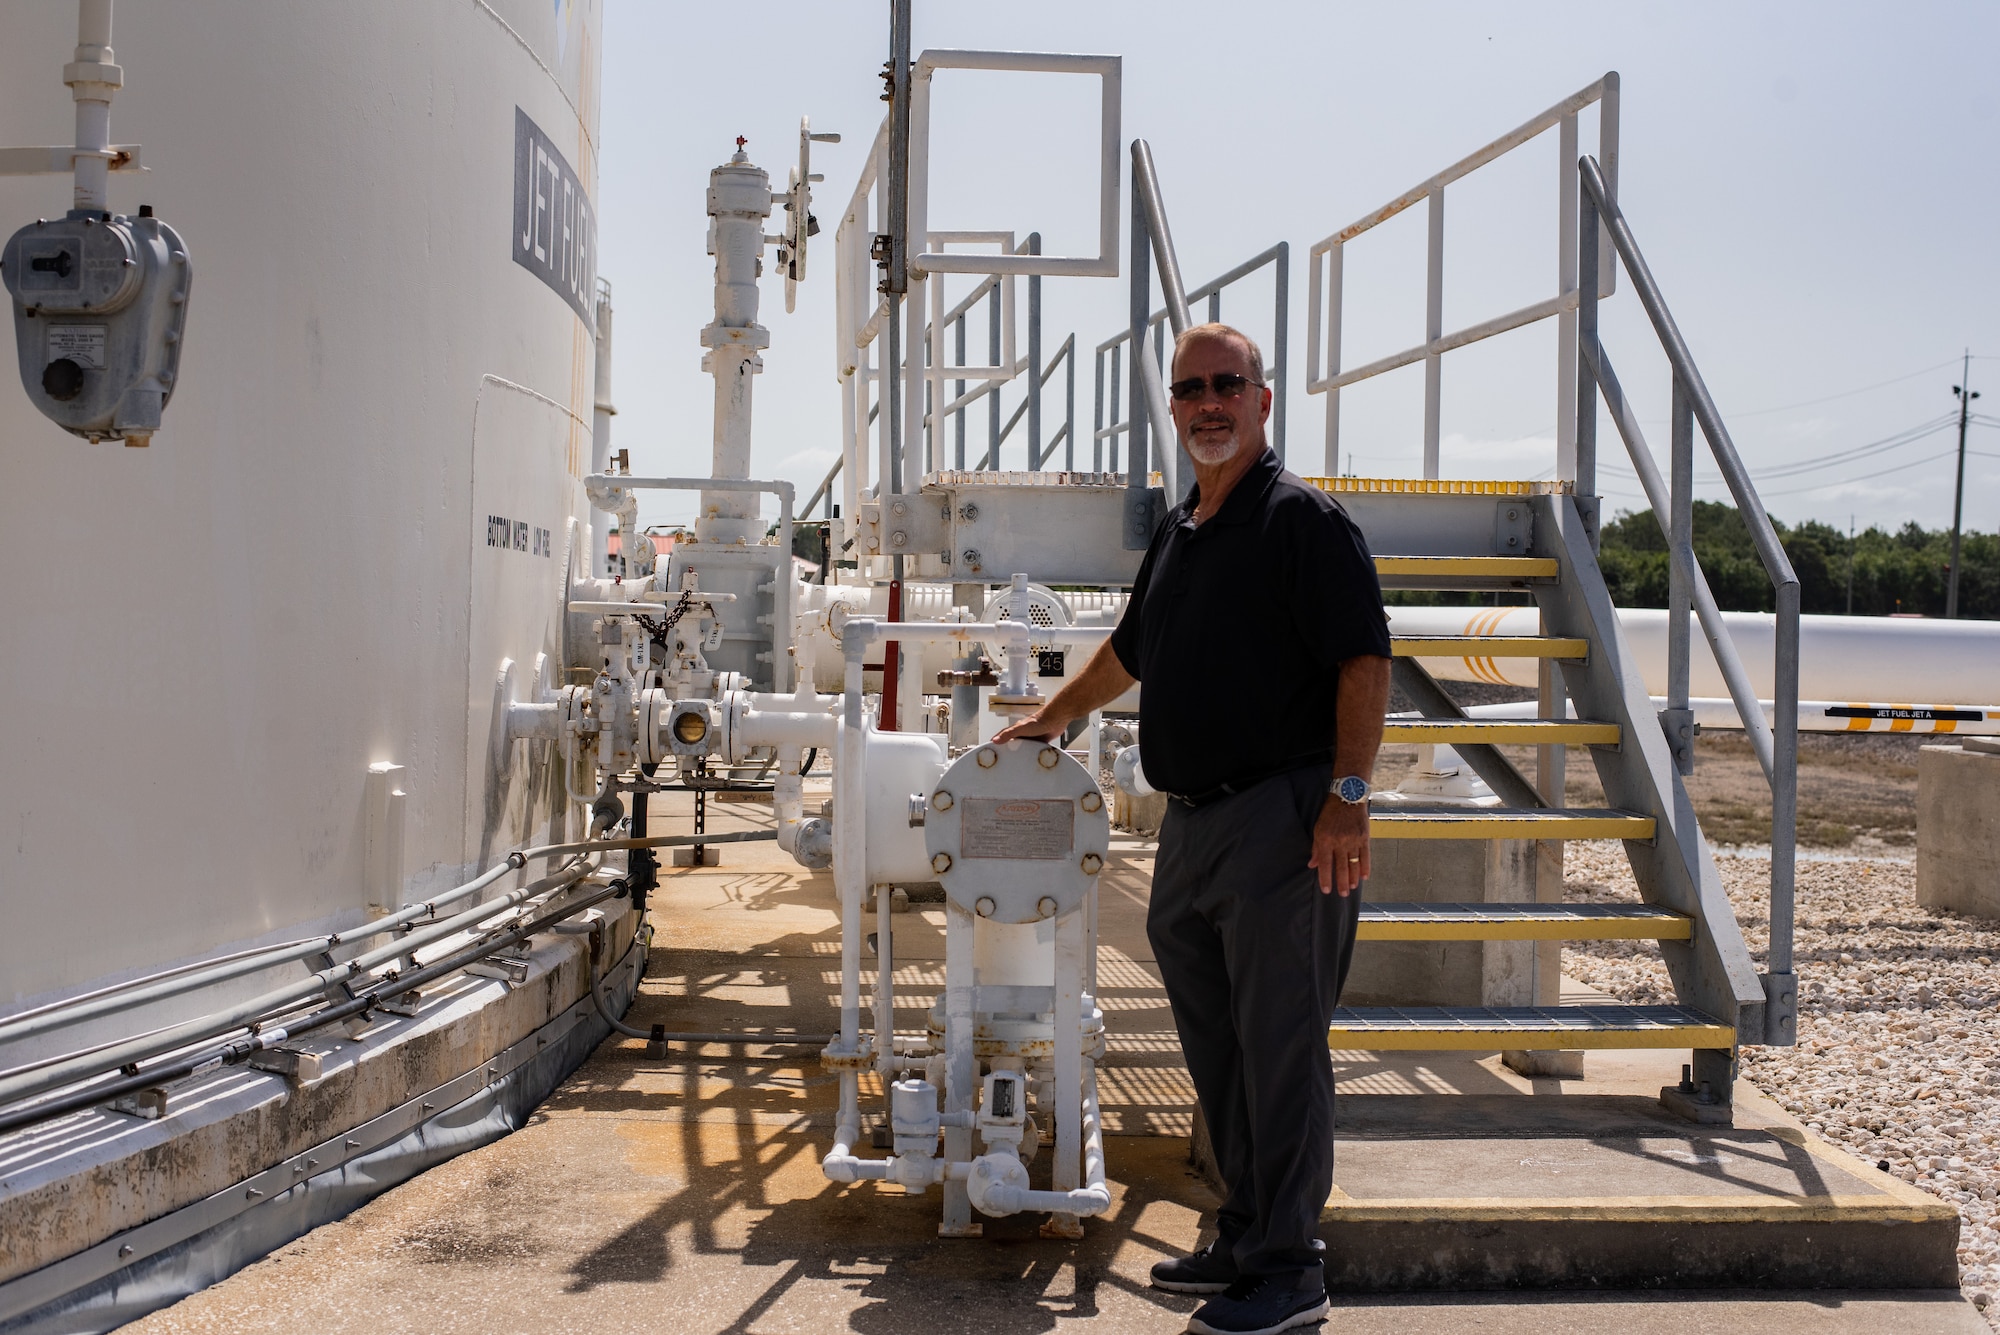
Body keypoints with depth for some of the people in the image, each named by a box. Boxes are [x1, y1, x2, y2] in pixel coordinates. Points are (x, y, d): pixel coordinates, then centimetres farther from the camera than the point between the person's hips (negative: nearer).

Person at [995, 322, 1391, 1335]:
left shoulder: (1303, 519, -7)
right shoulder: (1178, 531, 18)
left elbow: (1364, 660, -14)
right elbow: (1129, 652, 32)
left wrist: (1348, 794, -21)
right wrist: (1053, 718, 42)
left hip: (1283, 823, -8)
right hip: (1190, 824, 8)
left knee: (1279, 1047, -4)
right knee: (1216, 1048, 14)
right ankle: (1244, 1239, 26)